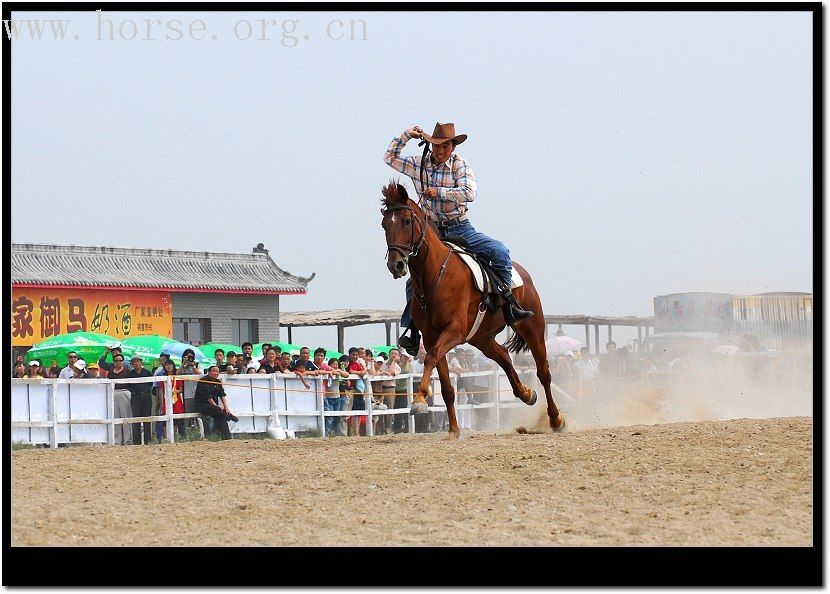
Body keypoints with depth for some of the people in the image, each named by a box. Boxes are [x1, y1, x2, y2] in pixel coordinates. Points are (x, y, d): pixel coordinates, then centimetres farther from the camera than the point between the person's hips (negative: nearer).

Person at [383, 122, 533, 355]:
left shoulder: (460, 165, -5)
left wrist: (439, 192, -21)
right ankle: (412, 331, -1)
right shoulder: (418, 165, 4)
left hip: (460, 229, -2)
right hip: (431, 231, 2)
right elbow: (390, 158, 6)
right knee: (414, 280, -8)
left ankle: (508, 303, -17)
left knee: (499, 251, -22)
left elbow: (469, 193, -18)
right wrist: (406, 135, -4)